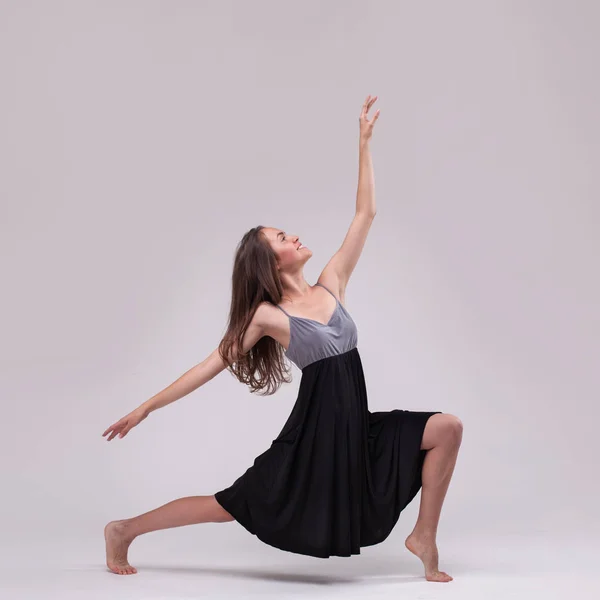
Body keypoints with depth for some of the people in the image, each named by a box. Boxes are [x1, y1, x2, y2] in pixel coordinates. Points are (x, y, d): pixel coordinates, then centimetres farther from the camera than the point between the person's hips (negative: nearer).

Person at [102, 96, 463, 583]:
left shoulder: (331, 284, 4)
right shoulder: (267, 316, -9)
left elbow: (365, 214, 4)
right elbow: (214, 364, -5)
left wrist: (364, 144, 3)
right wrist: (146, 408, -6)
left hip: (358, 427, 5)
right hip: (314, 431, -5)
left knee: (449, 427, -6)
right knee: (230, 506, 4)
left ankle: (424, 537, 3)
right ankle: (124, 530, 22)